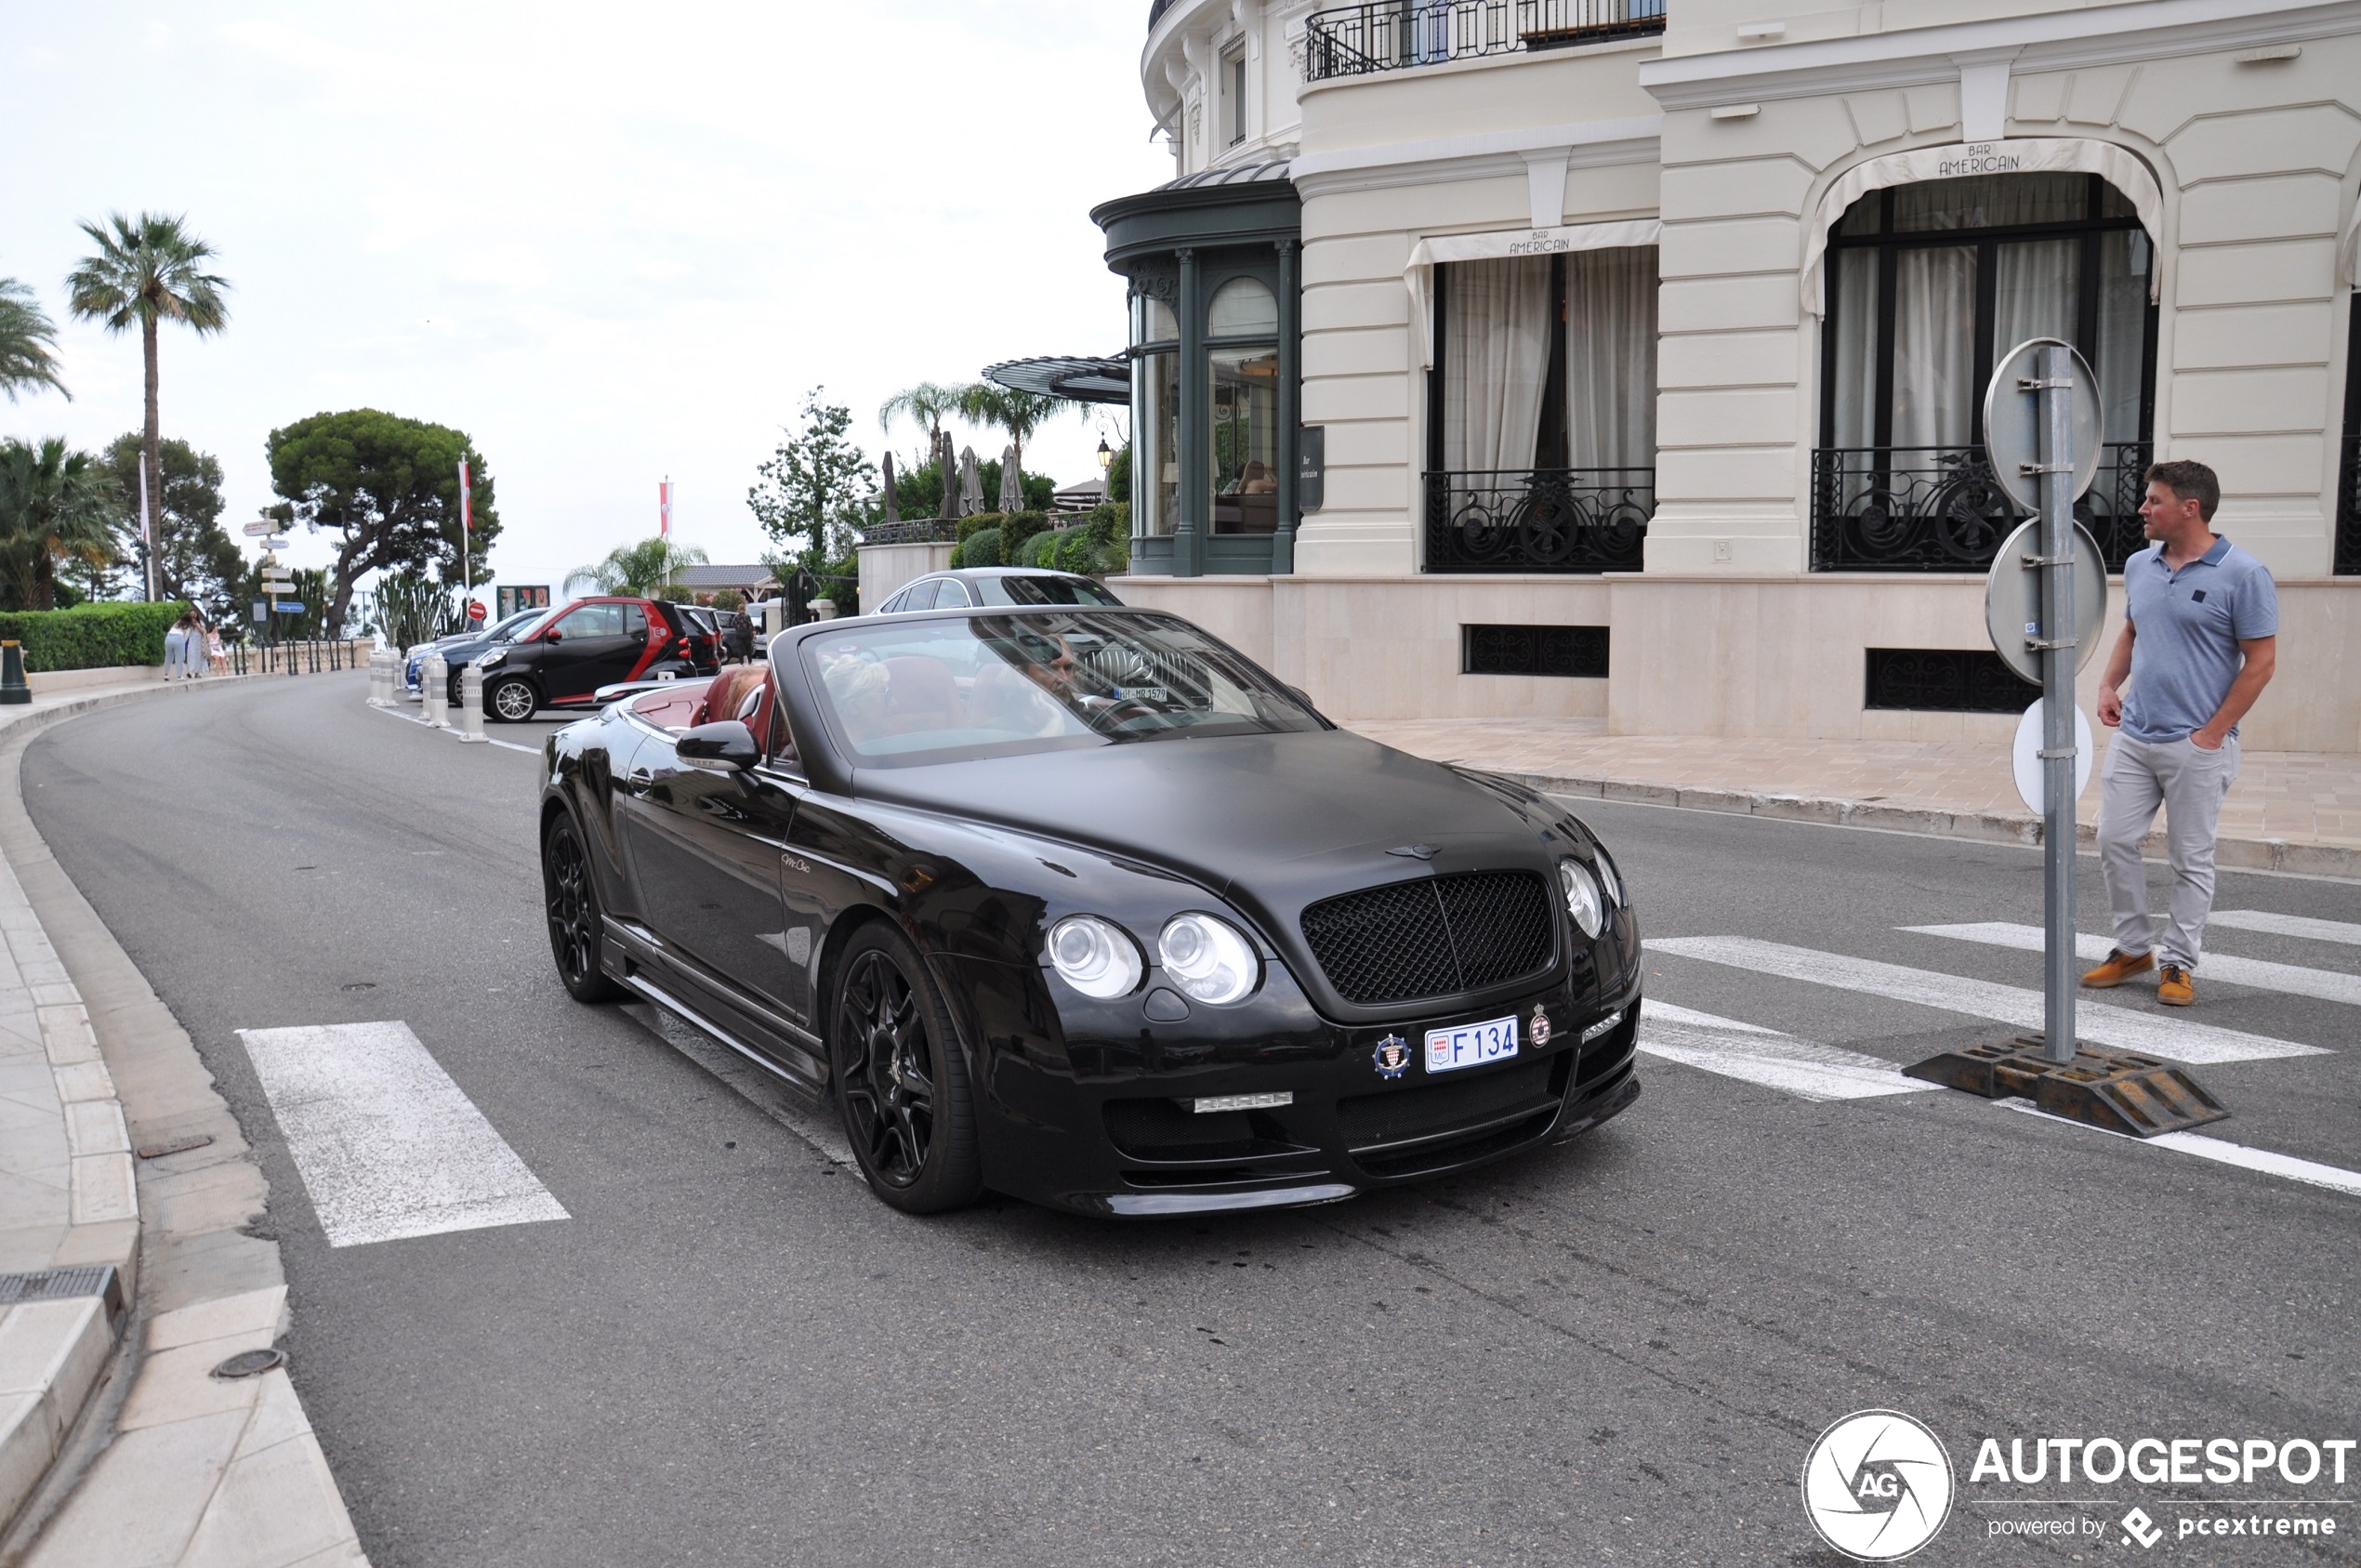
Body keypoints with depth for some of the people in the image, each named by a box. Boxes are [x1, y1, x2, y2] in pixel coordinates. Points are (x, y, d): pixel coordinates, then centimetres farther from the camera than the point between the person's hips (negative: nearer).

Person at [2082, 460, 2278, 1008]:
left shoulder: (2243, 574, -11)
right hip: (2133, 737, 6)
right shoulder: (2139, 566, 8)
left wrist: (2213, 732, -13)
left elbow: (2261, 661, -9)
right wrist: (2109, 685, 6)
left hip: (2197, 744, -6)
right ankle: (2134, 947, 22)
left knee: (2191, 859, 4)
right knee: (2115, 841, 6)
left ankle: (2179, 962, 15)